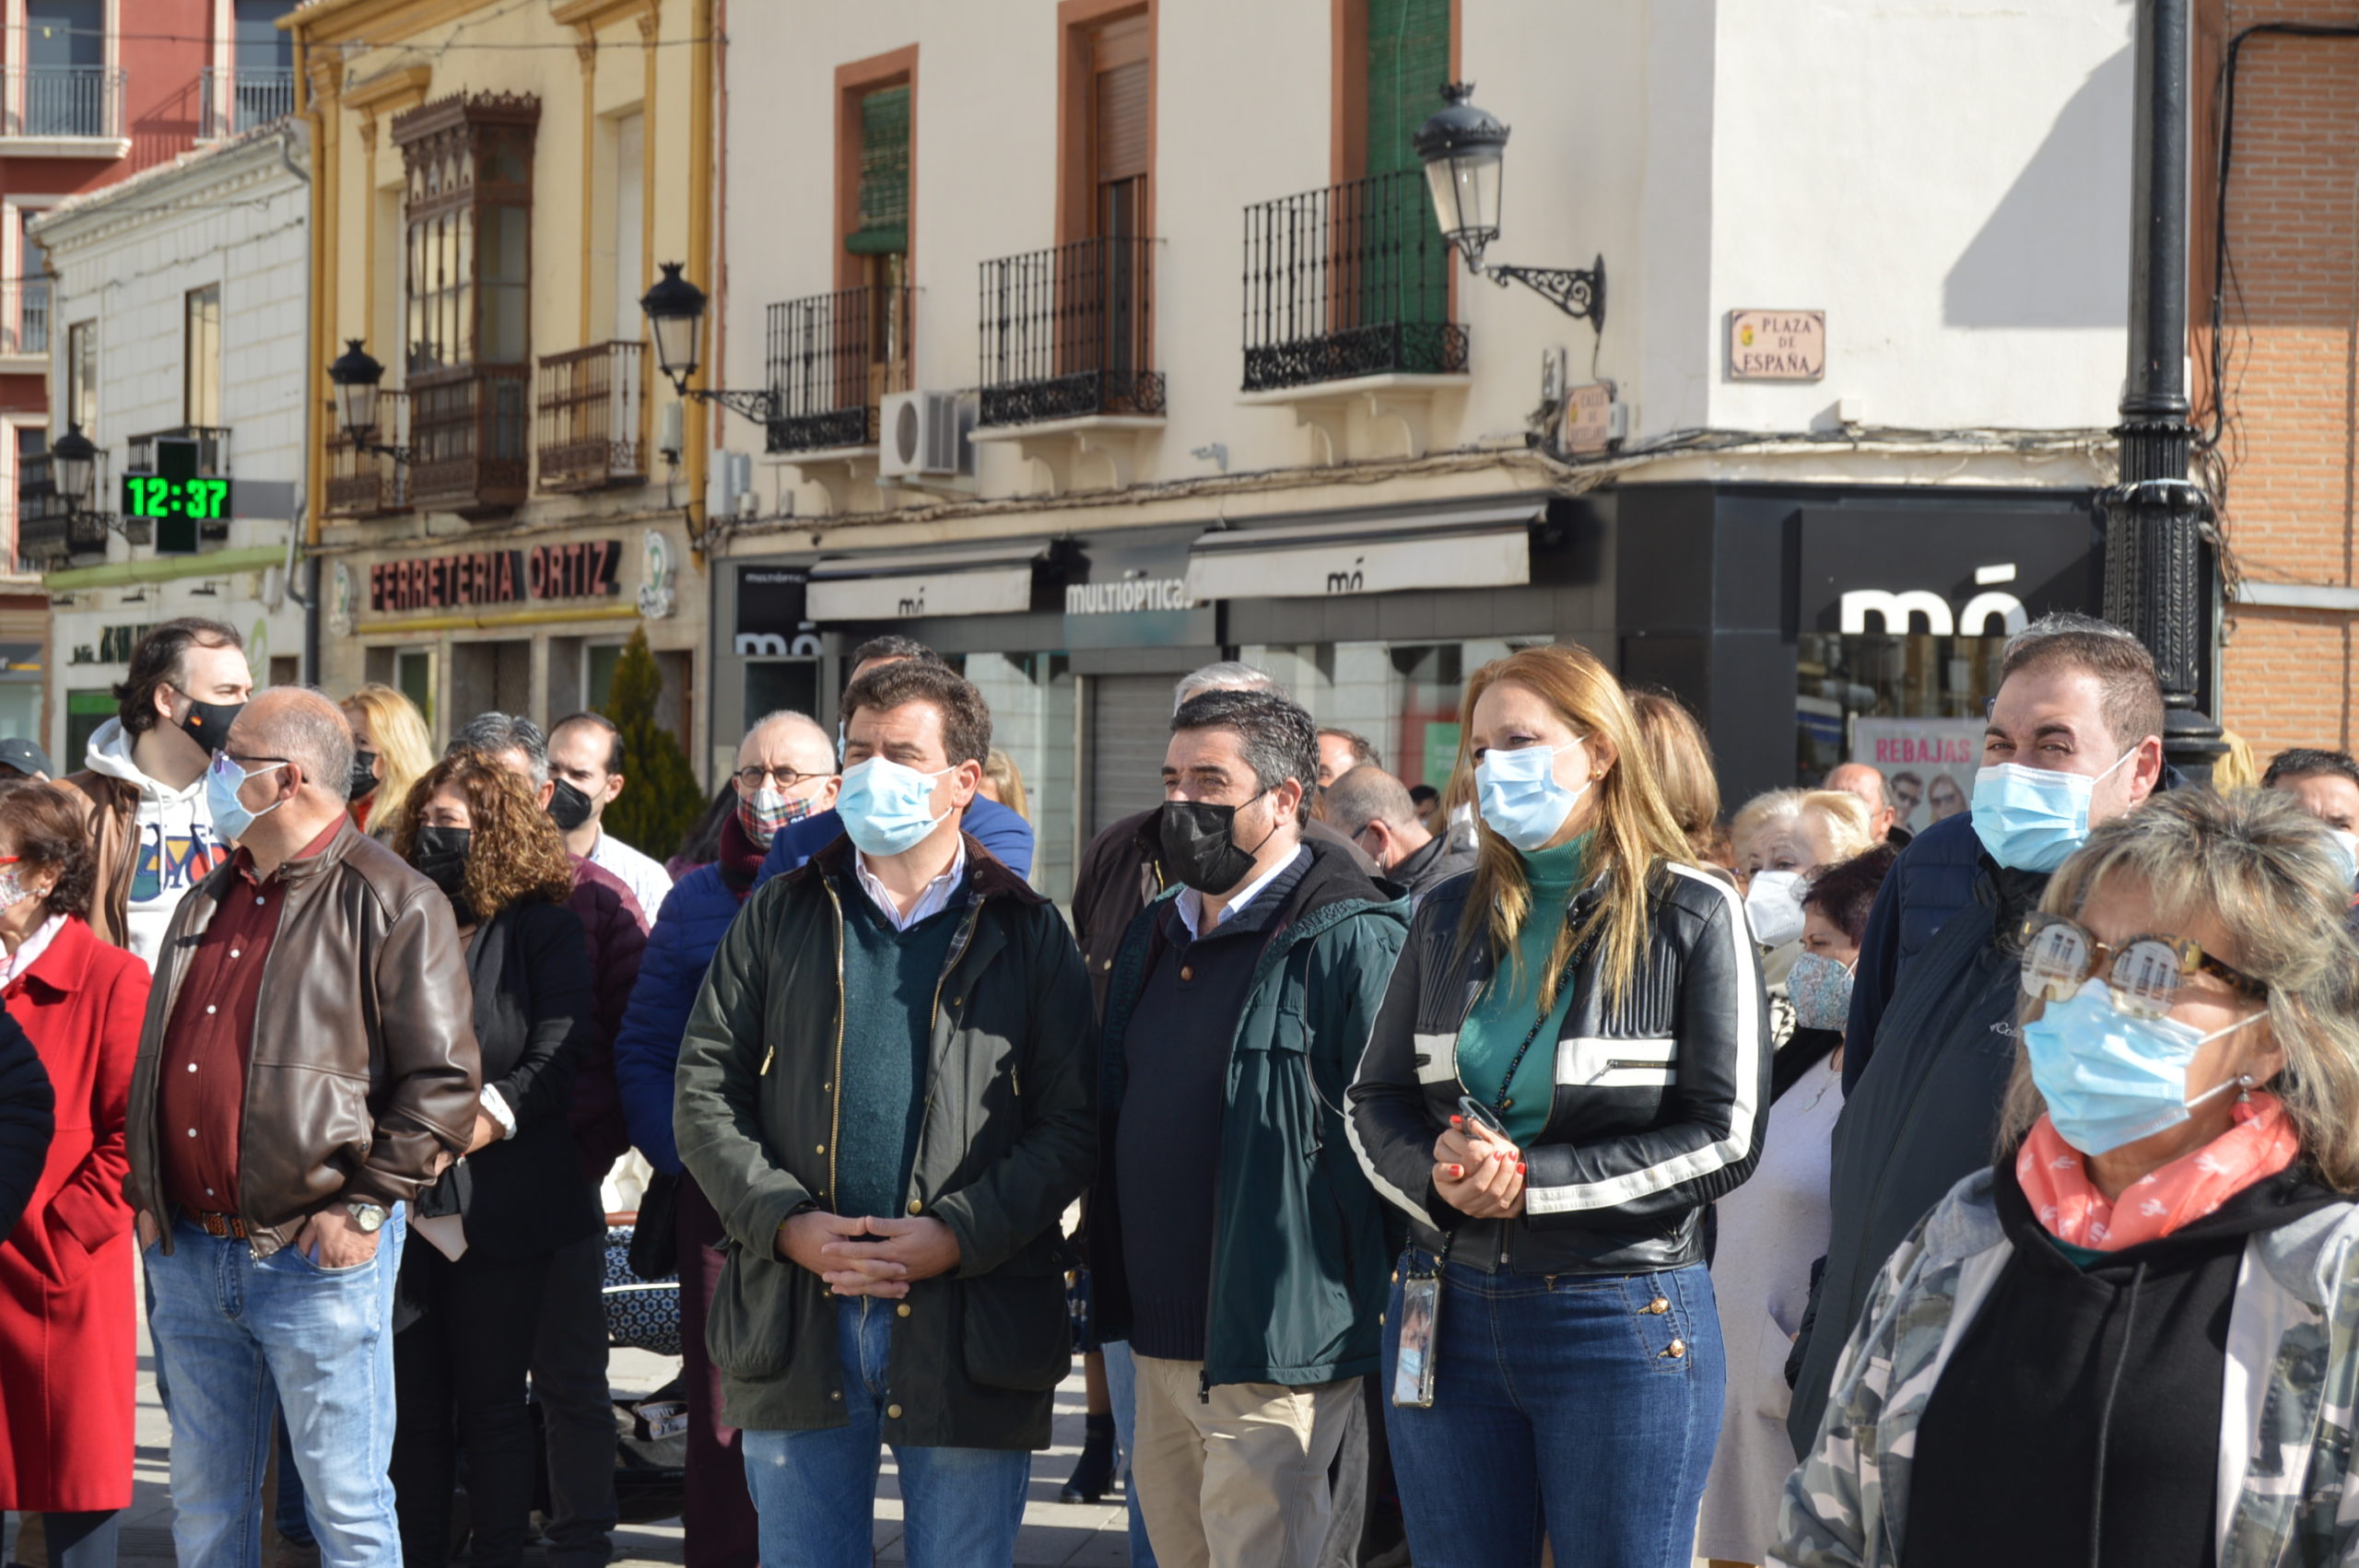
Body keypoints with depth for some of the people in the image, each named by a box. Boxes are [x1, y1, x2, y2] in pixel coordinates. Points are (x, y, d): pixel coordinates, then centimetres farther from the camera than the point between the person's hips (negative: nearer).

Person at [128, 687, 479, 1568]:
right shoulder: (208, 904, 17)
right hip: (190, 1256, 7)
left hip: (319, 1260, -7)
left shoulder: (392, 904, -6)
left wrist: (366, 1205, -13)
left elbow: (443, 1080, -10)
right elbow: (154, 1064, 25)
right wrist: (146, 1191, 13)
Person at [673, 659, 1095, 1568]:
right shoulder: (779, 919, 11)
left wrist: (957, 1236, -14)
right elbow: (705, 1093, 6)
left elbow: (1071, 1120, -2)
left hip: (970, 1321, -2)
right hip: (796, 1323, 2)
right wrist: (789, 1225, -9)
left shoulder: (1025, 935, 5)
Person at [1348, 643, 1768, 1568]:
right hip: (1452, 1314, 5)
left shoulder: (1692, 914, -3)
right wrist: (1436, 1176, -10)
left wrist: (1532, 1181, -15)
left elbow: (1725, 1140, -9)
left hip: (1623, 1320, -4)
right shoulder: (1451, 917, 12)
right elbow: (1375, 1100, 13)